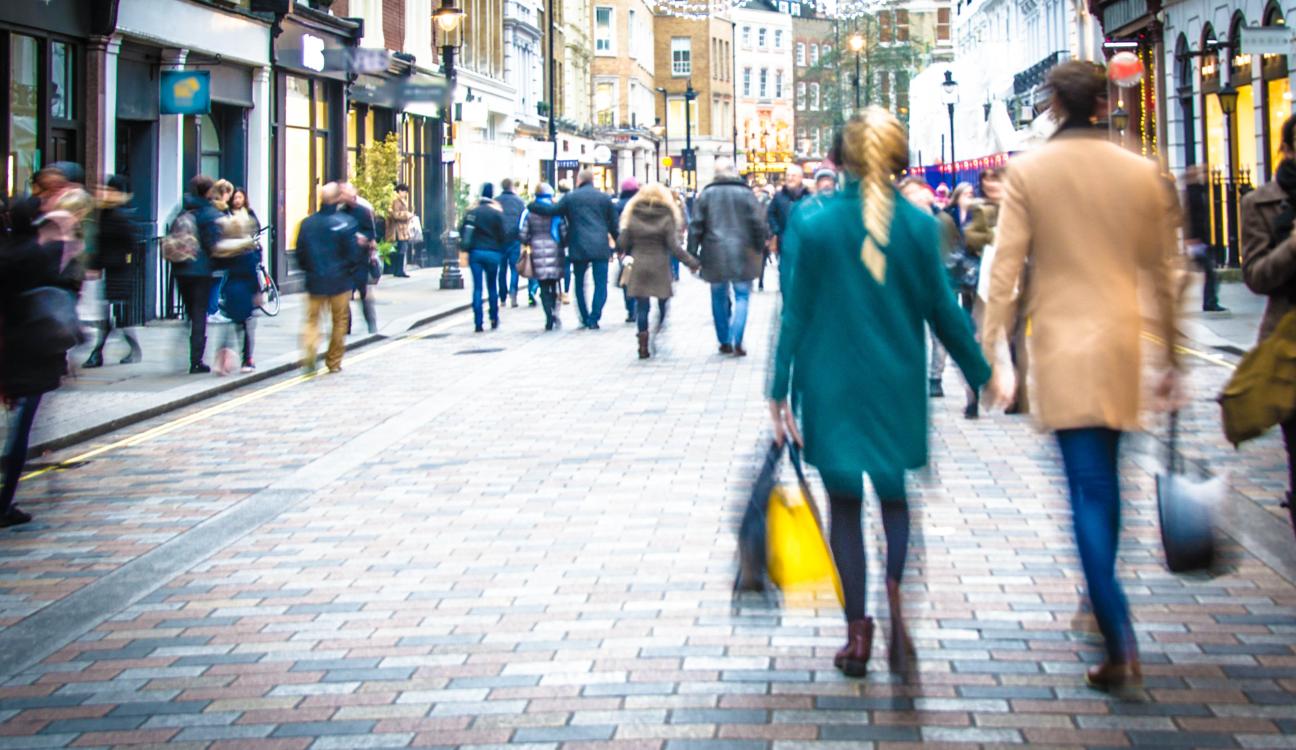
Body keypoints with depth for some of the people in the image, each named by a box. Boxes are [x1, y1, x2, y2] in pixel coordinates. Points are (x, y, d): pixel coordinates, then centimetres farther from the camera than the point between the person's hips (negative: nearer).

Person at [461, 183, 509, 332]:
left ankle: (478, 323, -5)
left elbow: (462, 231, 1)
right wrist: (500, 248, 13)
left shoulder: (472, 212, 0)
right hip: (492, 253, -1)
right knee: (492, 287, 14)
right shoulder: (496, 212, -6)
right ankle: (494, 319, 16)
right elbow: (503, 234, -4)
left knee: (477, 288, 1)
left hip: (475, 252, 1)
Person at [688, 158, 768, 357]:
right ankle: (737, 341, -10)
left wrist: (692, 254, 6)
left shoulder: (706, 194, 1)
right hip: (742, 254, -1)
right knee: (742, 296, 4)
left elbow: (696, 226, 1)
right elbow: (758, 224, -3)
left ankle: (724, 342, 17)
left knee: (719, 297, 13)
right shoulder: (745, 193, -2)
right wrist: (759, 250, 9)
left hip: (714, 254, 1)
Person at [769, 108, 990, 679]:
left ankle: (857, 632, 10)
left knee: (844, 504, 11)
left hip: (832, 385, -1)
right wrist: (980, 374, 12)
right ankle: (895, 589, -13)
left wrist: (779, 392, 0)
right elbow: (942, 310, -1)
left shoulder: (812, 223, -7)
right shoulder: (919, 226, -5)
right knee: (894, 495, 15)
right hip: (898, 386, 1)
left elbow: (795, 313, -5)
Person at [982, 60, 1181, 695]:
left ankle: (1120, 647, -13)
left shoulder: (1028, 172, -4)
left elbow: (1006, 270, -7)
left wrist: (991, 356, -4)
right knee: (1104, 481, 19)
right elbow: (1162, 273, 9)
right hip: (1122, 342, 3)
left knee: (1088, 489, -5)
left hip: (1062, 346, -3)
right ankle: (1102, 601, 31)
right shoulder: (1142, 173, 4)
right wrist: (1172, 356, 17)